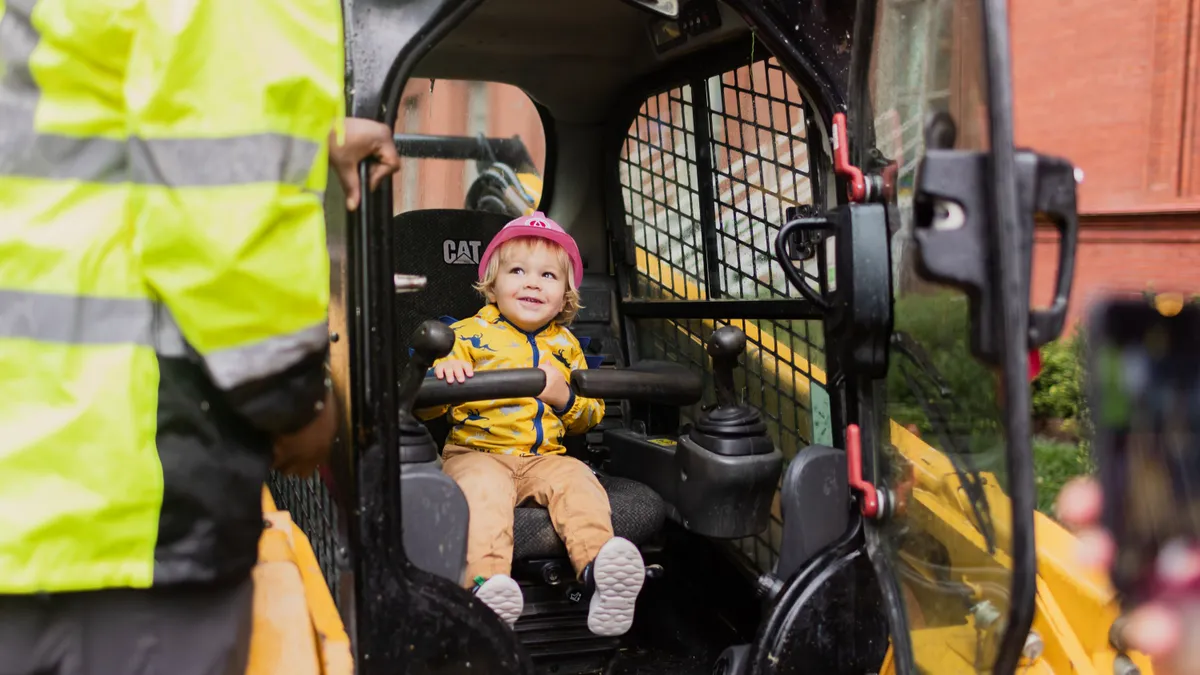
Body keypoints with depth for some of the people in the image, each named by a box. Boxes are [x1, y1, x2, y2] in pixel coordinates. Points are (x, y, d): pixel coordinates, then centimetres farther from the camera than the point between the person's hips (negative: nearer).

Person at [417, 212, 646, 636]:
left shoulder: (565, 345, 18)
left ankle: (599, 563, -43)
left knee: (579, 482, -26)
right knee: (483, 489, -35)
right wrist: (442, 374, -24)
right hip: (478, 453, -3)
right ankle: (486, 580, -49)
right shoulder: (468, 334, 5)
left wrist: (565, 397, -4)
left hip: (545, 457, 4)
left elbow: (590, 417, 20)